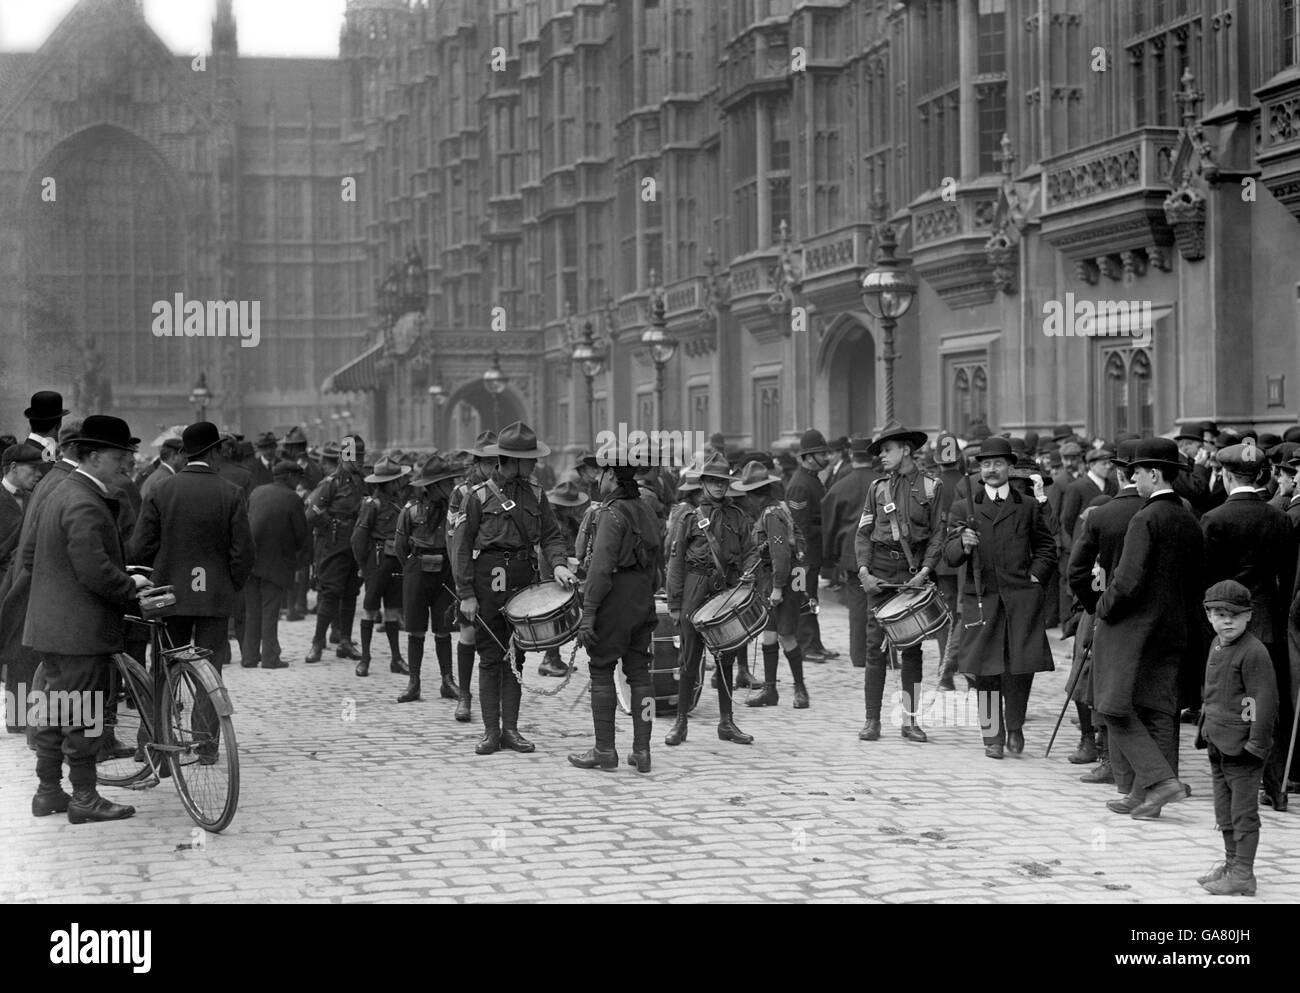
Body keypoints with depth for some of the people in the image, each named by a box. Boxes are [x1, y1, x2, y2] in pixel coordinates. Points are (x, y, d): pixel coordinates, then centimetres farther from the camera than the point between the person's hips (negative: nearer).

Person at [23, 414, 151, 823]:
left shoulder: (61, 494, 14)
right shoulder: (85, 503, -20)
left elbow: (29, 553, 21)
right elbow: (95, 571, -26)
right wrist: (131, 586, -11)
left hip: (50, 626, 10)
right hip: (81, 628, -10)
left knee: (54, 711, 16)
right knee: (83, 714, -2)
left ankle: (48, 792, 23)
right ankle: (84, 798, 4)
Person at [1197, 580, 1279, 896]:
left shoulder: (1254, 653, -17)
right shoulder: (1216, 646, 11)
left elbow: (1265, 702, -19)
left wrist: (1256, 744, -19)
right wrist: (1206, 730, 21)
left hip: (1242, 747, -9)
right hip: (1219, 744, 9)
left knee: (1243, 811, -1)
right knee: (1224, 811, 17)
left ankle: (1243, 875, 4)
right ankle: (1230, 863, 29)